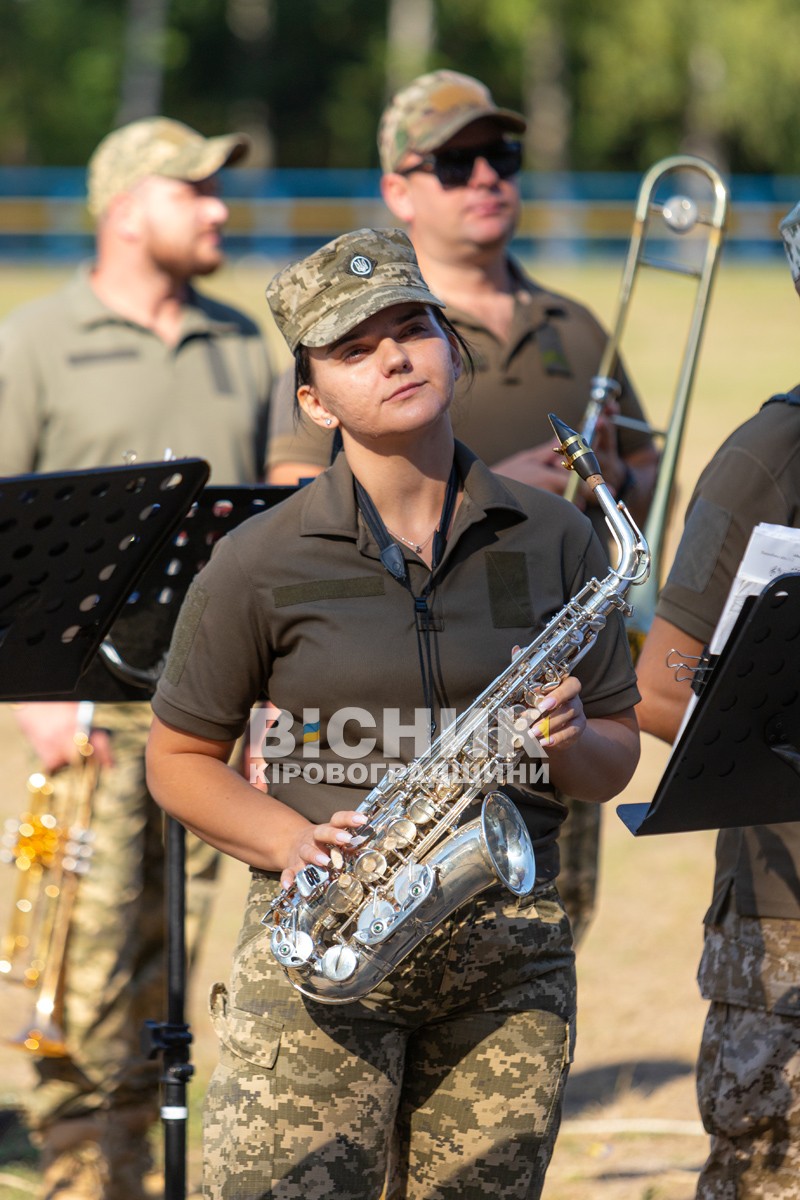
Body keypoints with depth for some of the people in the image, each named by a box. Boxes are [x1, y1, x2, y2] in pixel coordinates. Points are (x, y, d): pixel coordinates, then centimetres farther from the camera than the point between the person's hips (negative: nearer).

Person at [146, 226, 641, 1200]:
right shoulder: (261, 562, 0)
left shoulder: (553, 541, 8)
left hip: (509, 956, 2)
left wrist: (570, 740, -9)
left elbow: (615, 766, 14)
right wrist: (289, 839, -9)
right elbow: (178, 760, 8)